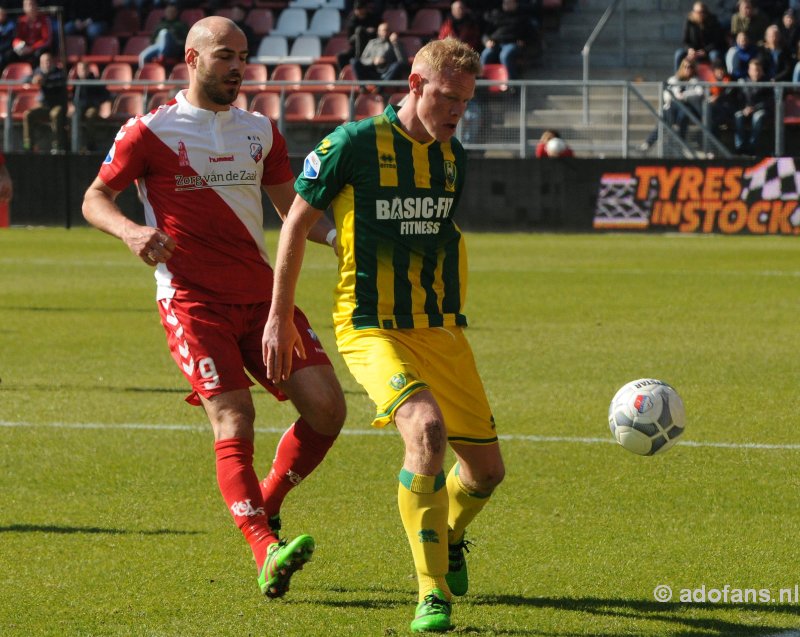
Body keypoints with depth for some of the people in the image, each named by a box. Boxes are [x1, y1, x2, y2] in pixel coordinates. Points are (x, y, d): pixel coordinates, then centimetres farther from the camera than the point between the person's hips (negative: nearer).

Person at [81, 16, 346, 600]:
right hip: (193, 302, -5)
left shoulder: (261, 132, 15)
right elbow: (95, 198, 3)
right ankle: (267, 551, -25)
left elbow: (290, 206, 20)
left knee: (326, 406, -7)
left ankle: (264, 504, 15)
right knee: (234, 420, -18)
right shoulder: (150, 132, 0)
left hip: (262, 293, 5)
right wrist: (130, 230, -18)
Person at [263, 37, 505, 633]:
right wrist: (280, 317, 0)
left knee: (487, 468, 8)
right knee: (427, 429, -31)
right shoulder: (354, 144, -10)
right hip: (373, 330, -6)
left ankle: (449, 538, 44)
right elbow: (298, 221, -2)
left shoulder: (453, 156, 7)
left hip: (442, 331, 6)